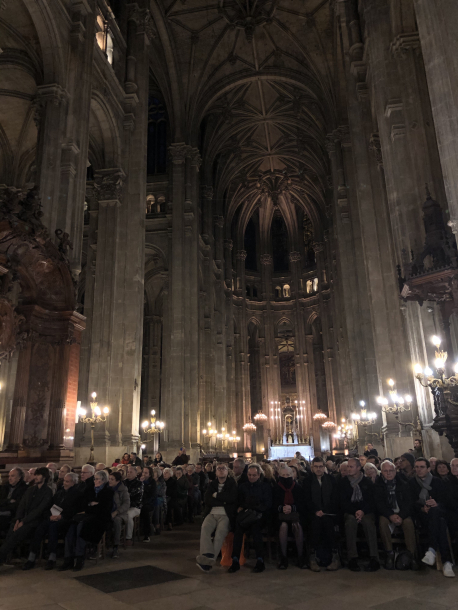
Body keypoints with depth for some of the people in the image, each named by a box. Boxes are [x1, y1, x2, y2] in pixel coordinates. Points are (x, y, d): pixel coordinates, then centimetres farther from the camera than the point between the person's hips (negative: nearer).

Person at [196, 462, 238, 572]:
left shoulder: (232, 484, 12)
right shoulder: (212, 484, 21)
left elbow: (232, 498, -6)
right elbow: (207, 500, 6)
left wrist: (216, 495, 1)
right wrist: (223, 501, -3)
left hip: (226, 515, -3)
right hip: (211, 513, 3)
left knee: (220, 532, -30)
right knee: (205, 528, -27)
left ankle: (209, 561, -33)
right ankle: (207, 555, -37)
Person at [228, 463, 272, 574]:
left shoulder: (265, 487, 14)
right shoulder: (243, 486, 23)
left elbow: (267, 505, 5)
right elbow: (238, 501, 21)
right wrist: (239, 508, -4)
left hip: (259, 515, -2)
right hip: (245, 515, 2)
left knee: (255, 526, -36)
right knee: (238, 524, -32)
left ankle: (260, 560, -30)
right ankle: (235, 561, -30)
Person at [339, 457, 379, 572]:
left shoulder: (367, 482, 8)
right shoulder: (343, 482, 7)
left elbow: (371, 500, 1)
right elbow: (343, 502, 1)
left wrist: (363, 511, -16)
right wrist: (355, 512, -14)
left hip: (366, 511, 0)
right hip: (349, 512, 0)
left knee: (368, 522, -33)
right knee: (350, 521, -33)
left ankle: (374, 558, -31)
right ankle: (353, 559, -31)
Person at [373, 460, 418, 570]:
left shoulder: (403, 484, 2)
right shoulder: (378, 485, 0)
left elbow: (408, 501, -4)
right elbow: (379, 503, -6)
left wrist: (401, 516, -21)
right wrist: (391, 515, -22)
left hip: (402, 513, 0)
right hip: (386, 513, 0)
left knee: (408, 522, -31)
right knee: (383, 521, -31)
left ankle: (412, 555, -23)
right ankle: (389, 555, -23)